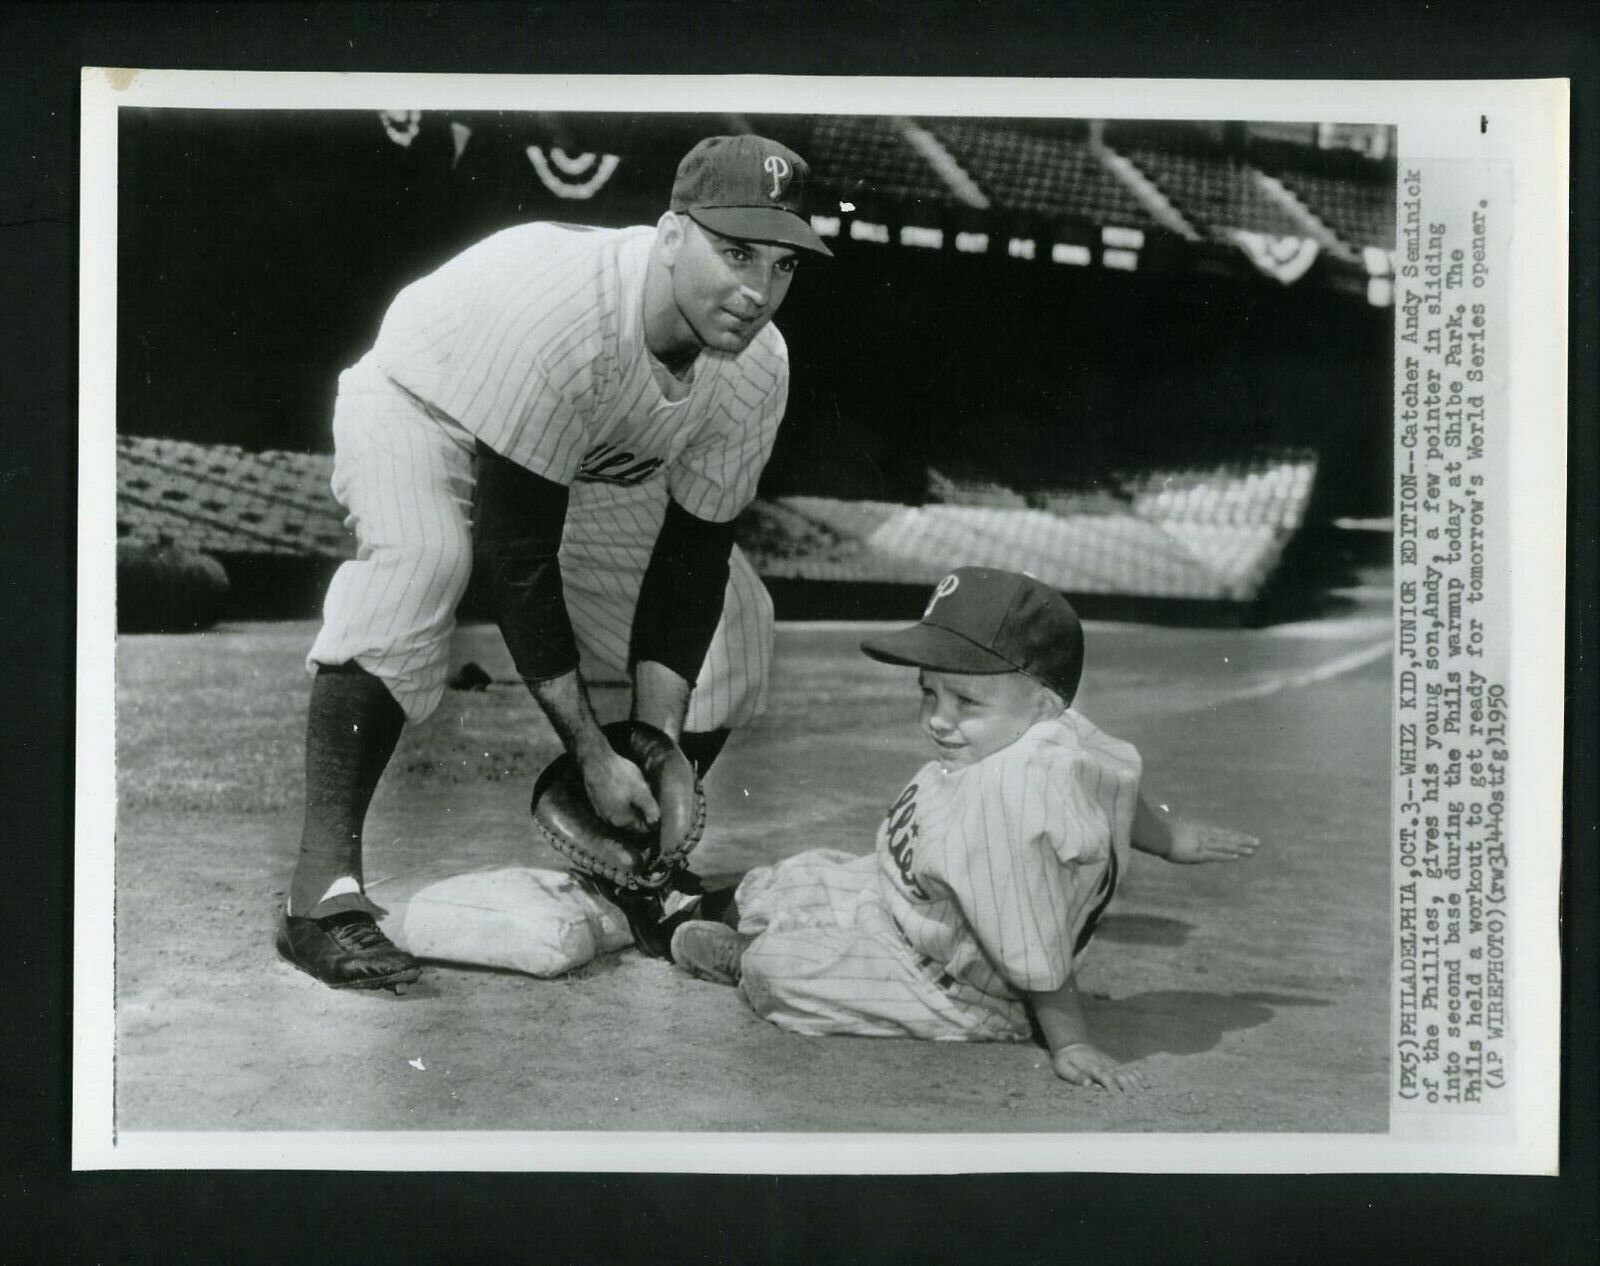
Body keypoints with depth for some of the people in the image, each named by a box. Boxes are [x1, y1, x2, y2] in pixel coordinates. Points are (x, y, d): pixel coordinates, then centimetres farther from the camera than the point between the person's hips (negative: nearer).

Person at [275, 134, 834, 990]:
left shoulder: (756, 369, -20)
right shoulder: (562, 309, -40)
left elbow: (689, 559, -12)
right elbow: (517, 558, -36)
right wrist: (591, 753, -34)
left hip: (591, 468, 6)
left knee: (729, 615, -6)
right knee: (420, 556, -38)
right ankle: (323, 884, -35)